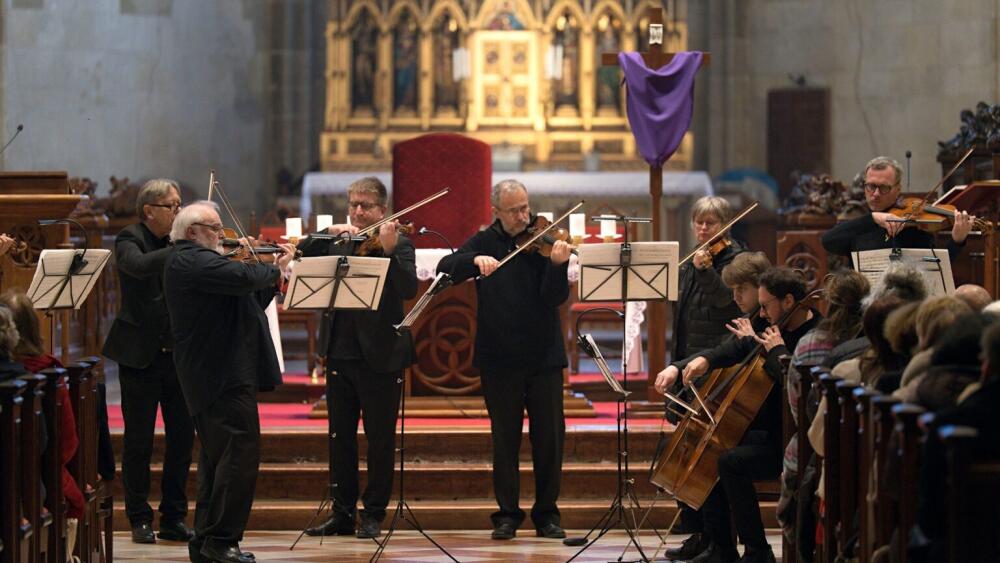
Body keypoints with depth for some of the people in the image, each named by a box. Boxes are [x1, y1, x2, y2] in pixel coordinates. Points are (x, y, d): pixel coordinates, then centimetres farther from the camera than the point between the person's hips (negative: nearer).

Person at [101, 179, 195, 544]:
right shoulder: (130, 240, -6)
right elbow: (139, 265, -29)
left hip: (178, 353, 5)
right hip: (140, 355, -5)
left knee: (183, 438, 6)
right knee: (139, 441, 1)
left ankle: (174, 518, 16)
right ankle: (140, 520, 11)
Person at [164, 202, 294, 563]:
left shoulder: (193, 261, 22)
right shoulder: (192, 260, -12)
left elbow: (250, 303, 22)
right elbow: (243, 278, -26)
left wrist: (274, 273, 10)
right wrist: (275, 270, -5)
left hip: (211, 377, 12)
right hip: (224, 375, -12)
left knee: (218, 458, 14)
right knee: (240, 454, -14)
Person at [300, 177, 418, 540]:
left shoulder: (398, 244, -3)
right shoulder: (339, 243, 11)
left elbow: (409, 288, -18)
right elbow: (302, 254, 2)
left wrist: (389, 251, -31)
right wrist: (330, 233, -10)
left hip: (379, 358, -5)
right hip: (340, 355, 5)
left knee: (380, 440, 2)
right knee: (340, 438, 10)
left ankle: (373, 514, 11)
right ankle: (342, 513, 18)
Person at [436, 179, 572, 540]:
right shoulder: (485, 242, 5)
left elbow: (554, 298, -10)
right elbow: (445, 269, -7)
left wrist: (557, 265, -29)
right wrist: (475, 260, -25)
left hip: (544, 357, 0)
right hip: (499, 358, 1)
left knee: (549, 437, 2)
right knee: (505, 438, 6)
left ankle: (547, 513, 13)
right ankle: (507, 514, 14)